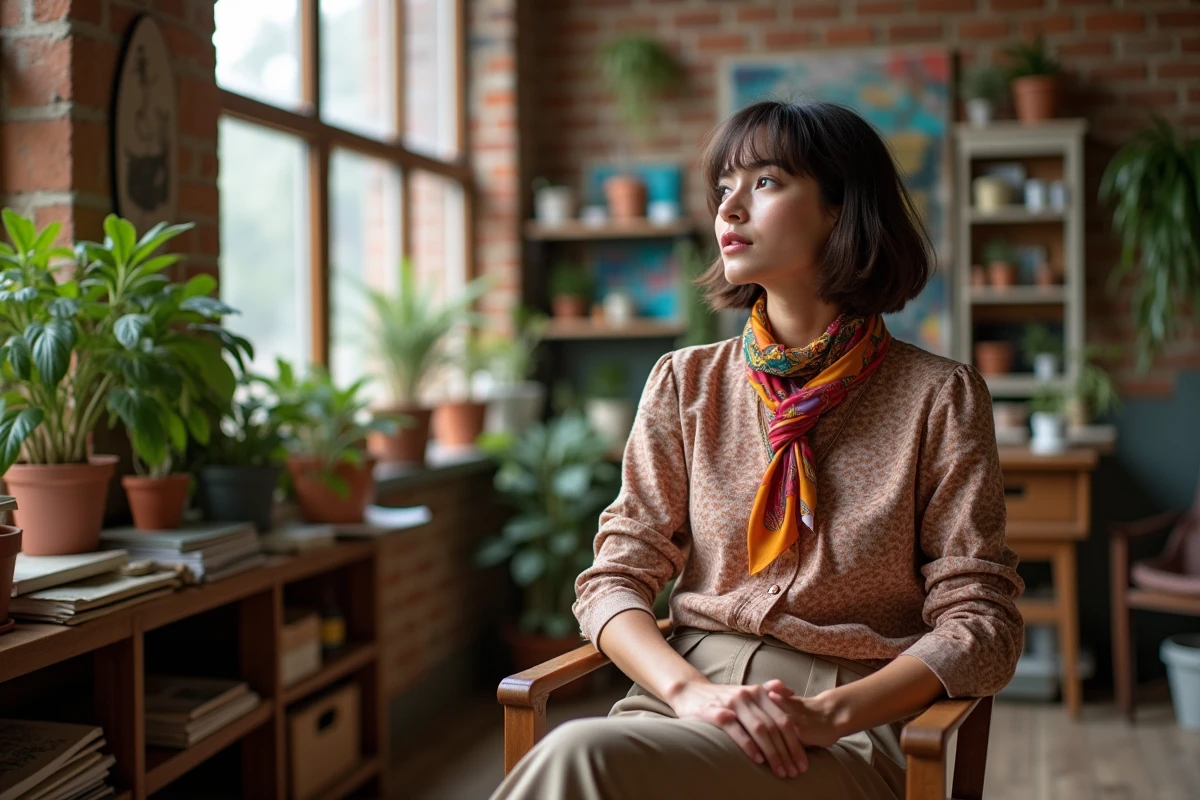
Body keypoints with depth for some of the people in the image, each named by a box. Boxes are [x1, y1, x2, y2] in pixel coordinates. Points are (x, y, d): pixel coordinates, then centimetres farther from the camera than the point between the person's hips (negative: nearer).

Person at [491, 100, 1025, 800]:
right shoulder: (686, 383, 9)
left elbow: (982, 624, -3)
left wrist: (829, 713, -18)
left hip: (851, 731, -3)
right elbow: (616, 578, 5)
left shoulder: (938, 397, 1)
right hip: (686, 710, 3)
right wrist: (691, 691, -15)